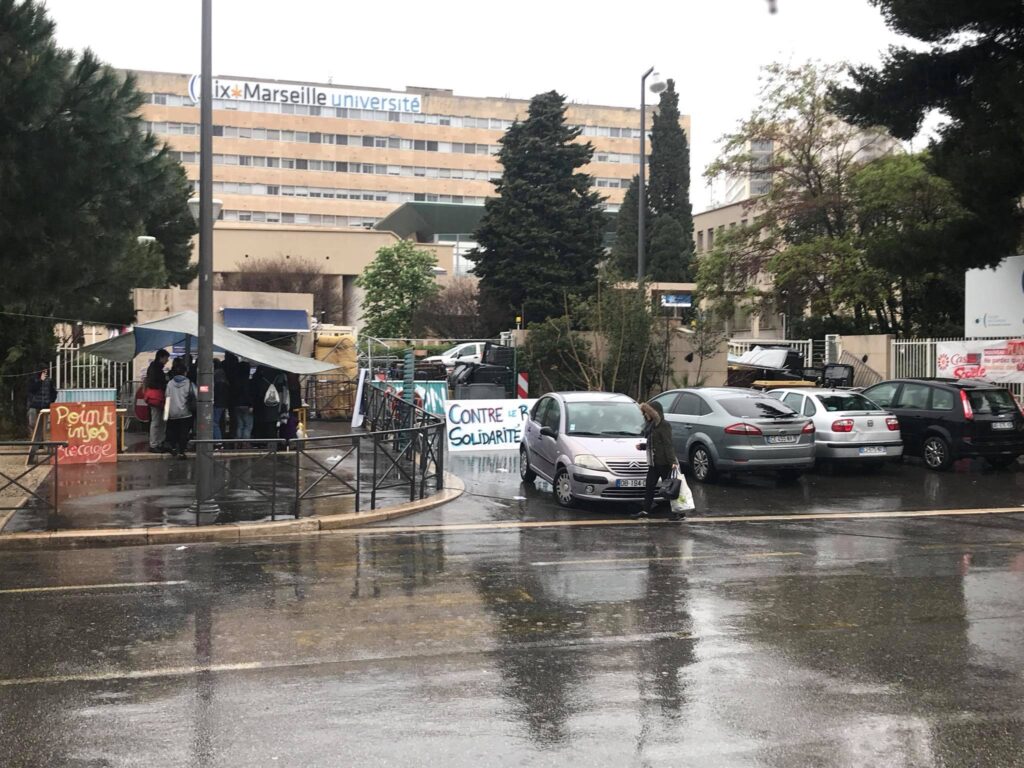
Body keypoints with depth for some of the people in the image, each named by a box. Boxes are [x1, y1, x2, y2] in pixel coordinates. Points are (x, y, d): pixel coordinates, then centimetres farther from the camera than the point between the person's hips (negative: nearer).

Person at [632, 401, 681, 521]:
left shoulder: (664, 425, -12)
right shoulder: (651, 425, 15)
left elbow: (668, 445, -18)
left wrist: (672, 461, -24)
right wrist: (642, 446, 10)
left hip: (664, 463, -9)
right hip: (653, 463, 9)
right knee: (649, 487, 8)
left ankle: (679, 513, 4)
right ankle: (645, 511, 11)